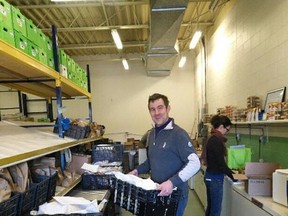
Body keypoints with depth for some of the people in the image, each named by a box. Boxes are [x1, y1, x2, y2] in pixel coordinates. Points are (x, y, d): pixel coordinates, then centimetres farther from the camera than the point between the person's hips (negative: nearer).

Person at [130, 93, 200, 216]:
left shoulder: (178, 133, -18)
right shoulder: (153, 133, 6)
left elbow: (195, 163, -24)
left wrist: (172, 182, -33)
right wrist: (138, 170, 5)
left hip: (175, 195, -7)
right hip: (156, 192, 7)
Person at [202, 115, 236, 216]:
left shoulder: (212, 138, 9)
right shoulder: (217, 140, -20)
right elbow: (220, 162, -19)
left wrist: (228, 171, 14)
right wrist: (231, 174, -5)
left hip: (210, 175, 9)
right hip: (215, 177, -9)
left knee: (210, 207, 19)